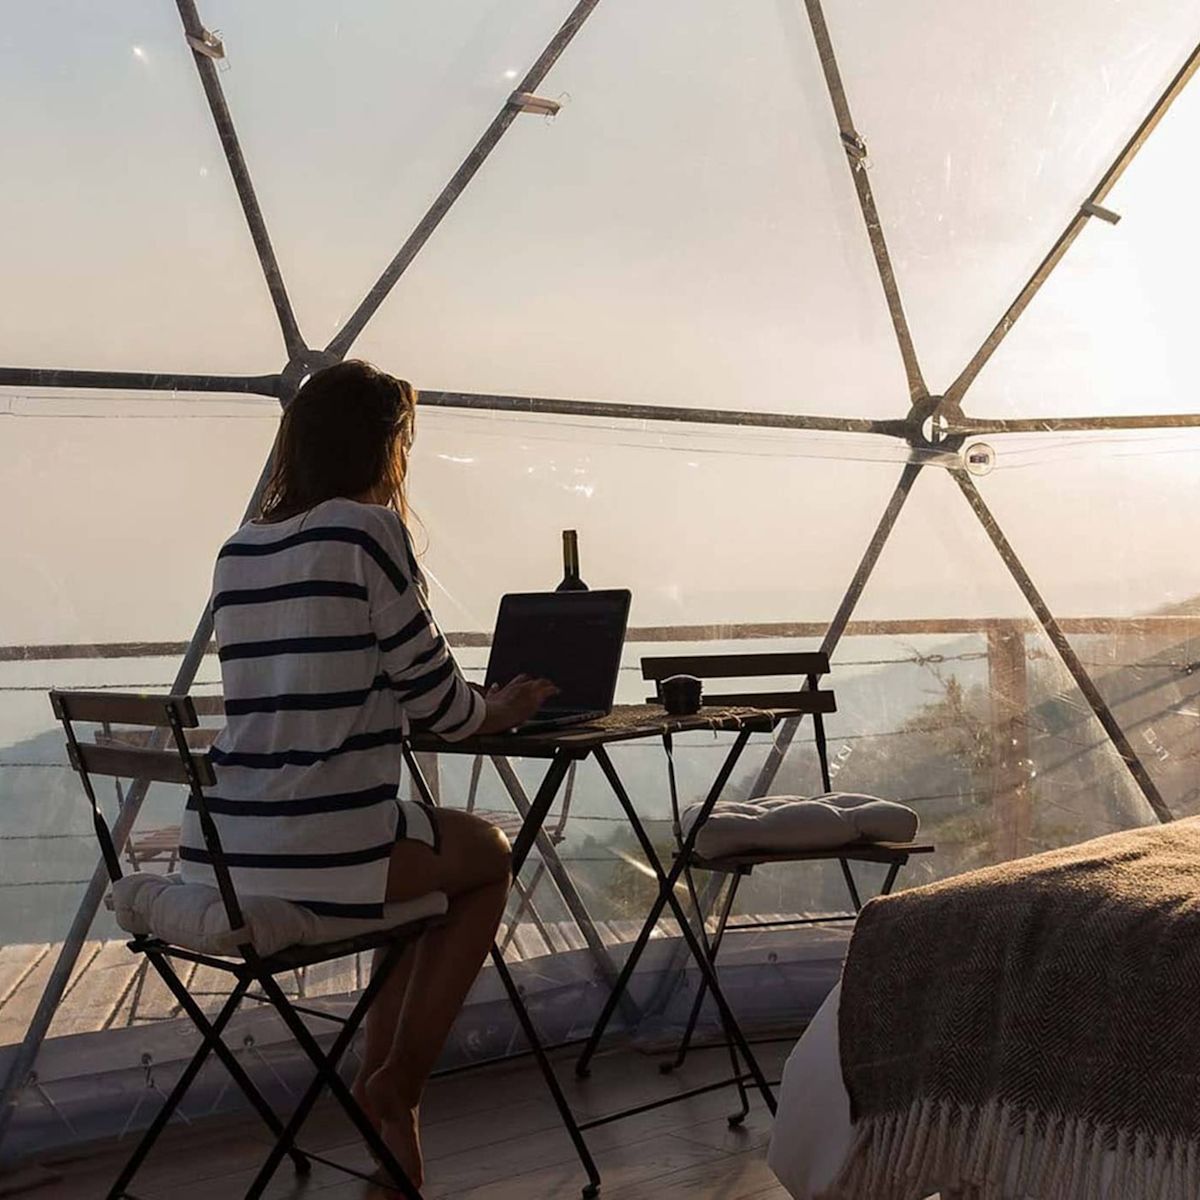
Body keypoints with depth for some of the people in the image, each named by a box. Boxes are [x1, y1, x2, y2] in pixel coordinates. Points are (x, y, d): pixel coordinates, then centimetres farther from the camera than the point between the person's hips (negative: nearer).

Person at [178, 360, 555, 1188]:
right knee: (488, 855, 22)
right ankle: (399, 1080, 23)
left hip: (219, 851, 7)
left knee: (433, 848, 31)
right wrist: (503, 713, 17)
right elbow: (431, 693, -5)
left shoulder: (239, 550, 13)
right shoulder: (368, 528, -8)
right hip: (322, 852, -7)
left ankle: (386, 1104, 31)